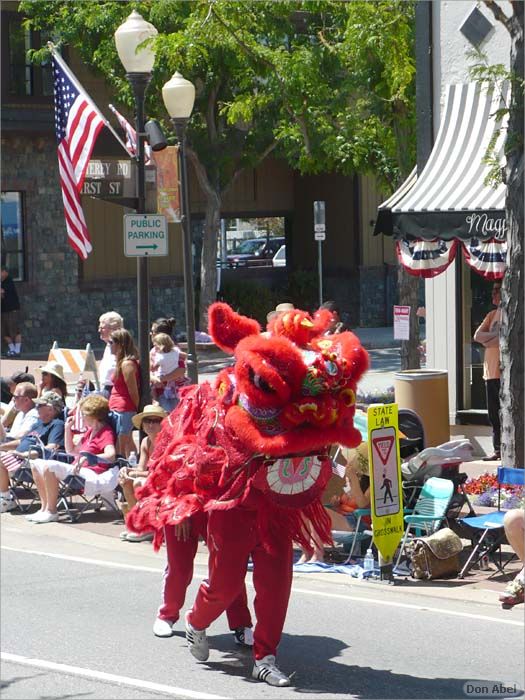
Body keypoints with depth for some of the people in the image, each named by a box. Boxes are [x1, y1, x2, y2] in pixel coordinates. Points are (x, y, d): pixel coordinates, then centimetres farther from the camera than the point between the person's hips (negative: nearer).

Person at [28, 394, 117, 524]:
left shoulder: (106, 433, -7)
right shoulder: (90, 431, 24)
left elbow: (110, 456, -25)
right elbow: (71, 450, 32)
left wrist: (87, 458, -36)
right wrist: (68, 429, 21)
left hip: (89, 473, -10)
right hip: (78, 470, 10)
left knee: (48, 466, -28)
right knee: (36, 464, 8)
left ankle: (51, 512, -20)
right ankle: (45, 507, 3)